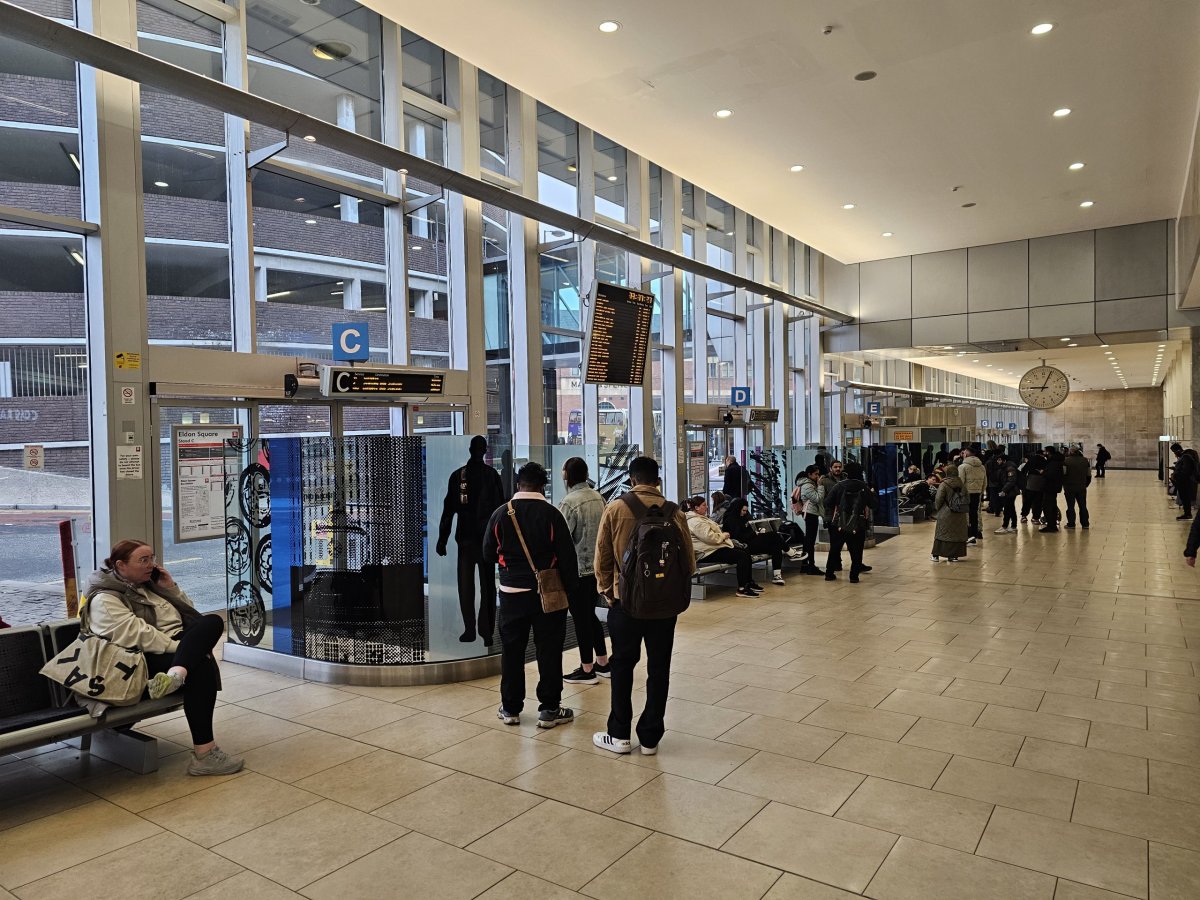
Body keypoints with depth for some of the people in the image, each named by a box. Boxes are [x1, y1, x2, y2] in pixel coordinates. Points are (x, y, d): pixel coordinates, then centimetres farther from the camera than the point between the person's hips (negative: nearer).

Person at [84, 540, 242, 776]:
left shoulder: (146, 584, 21)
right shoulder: (104, 600, -4)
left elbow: (188, 613, 24)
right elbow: (136, 634, -19)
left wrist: (170, 588, 8)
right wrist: (178, 647, -23)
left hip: (176, 644, 8)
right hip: (147, 659, -8)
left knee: (213, 621, -21)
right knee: (201, 667, -34)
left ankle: (175, 676, -47)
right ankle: (203, 754, -34)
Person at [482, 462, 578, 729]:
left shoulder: (500, 514, -2)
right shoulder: (551, 514, -11)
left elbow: (488, 554, 7)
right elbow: (566, 555, -10)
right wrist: (571, 586, 1)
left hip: (511, 593, 3)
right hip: (547, 593, -2)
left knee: (511, 650, 12)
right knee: (548, 650, 6)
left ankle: (510, 708, 20)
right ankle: (549, 709, 12)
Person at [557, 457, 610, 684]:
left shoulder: (570, 502, -18)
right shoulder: (599, 498, 1)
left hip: (577, 569, -7)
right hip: (598, 567, 7)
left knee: (581, 618, 5)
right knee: (590, 615, 20)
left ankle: (587, 670, 16)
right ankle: (603, 663, 27)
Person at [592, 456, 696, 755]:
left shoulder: (615, 509, -7)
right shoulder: (674, 512, -4)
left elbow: (602, 557, -3)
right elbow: (689, 561, -1)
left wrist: (608, 590, 11)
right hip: (666, 602, 1)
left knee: (622, 665, 13)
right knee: (659, 668, 11)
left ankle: (620, 735, 20)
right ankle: (650, 738, 19)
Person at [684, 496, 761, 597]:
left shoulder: (700, 518, 19)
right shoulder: (695, 522, -18)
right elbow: (709, 537, -26)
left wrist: (722, 535, 7)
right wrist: (724, 535, -10)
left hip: (713, 547, 12)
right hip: (708, 553, -12)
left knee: (745, 551, 11)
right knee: (742, 556, -20)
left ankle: (749, 582, 20)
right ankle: (742, 589, -19)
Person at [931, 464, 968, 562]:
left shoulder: (944, 485, -13)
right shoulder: (961, 484, 2)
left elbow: (938, 499, -14)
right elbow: (966, 499, 6)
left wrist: (937, 508, 6)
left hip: (946, 514, -4)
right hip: (960, 515, 4)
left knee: (941, 534, 5)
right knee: (957, 534, 10)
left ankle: (936, 555, 10)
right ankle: (954, 555, 11)